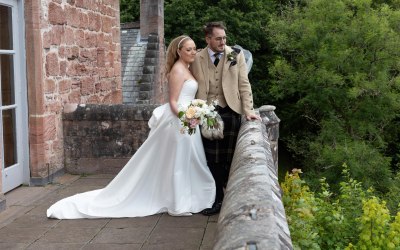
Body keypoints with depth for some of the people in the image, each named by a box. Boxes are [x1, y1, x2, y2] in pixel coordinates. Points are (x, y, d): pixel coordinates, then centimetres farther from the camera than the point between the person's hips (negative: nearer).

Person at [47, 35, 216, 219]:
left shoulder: (185, 69, 14)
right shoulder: (178, 70, -14)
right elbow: (173, 102, -19)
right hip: (179, 121, -10)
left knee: (183, 162, 14)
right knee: (177, 162, -1)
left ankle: (180, 202, 24)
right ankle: (176, 205, 9)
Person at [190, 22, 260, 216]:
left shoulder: (236, 55, 3)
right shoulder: (197, 59, 4)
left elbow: (243, 84, 2)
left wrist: (248, 110, -5)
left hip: (230, 112, -1)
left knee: (230, 158, 4)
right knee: (213, 160, 5)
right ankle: (217, 200, 16)